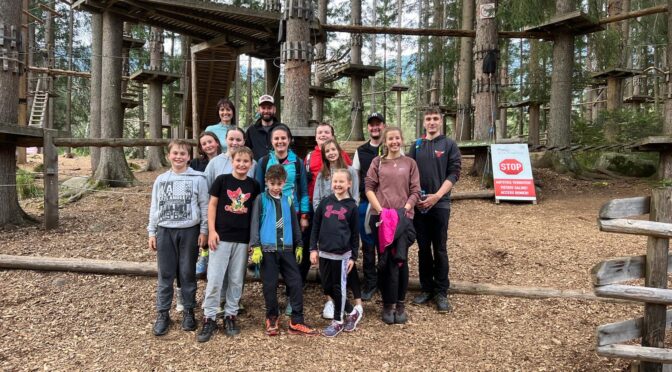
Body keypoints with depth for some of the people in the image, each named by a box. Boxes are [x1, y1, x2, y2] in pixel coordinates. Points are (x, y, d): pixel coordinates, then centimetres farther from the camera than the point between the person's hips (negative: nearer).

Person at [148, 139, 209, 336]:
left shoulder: (198, 179, -3)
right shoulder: (161, 180, 6)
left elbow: (204, 207, -2)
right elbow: (154, 208, 10)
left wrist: (203, 231, -6)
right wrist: (152, 232, 7)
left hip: (189, 231, -2)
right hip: (165, 231, 2)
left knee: (188, 273, 7)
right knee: (165, 274, 7)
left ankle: (188, 311, 20)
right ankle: (162, 313, 18)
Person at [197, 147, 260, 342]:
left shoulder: (254, 185, 4)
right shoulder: (222, 180, -2)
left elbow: (256, 211, 9)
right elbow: (212, 205, 0)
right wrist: (211, 231, -7)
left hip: (243, 239, 2)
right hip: (221, 236, -2)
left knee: (236, 280, 9)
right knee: (214, 279, -2)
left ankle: (230, 316, 22)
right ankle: (209, 318, 10)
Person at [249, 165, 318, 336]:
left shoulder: (288, 200, 11)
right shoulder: (261, 199, 0)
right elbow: (255, 224, -4)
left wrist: (299, 245, 16)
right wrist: (255, 247, -13)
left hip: (287, 248, 4)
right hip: (267, 249, -3)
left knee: (296, 283, 1)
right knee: (270, 285, 3)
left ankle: (296, 322, 8)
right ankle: (272, 318, 22)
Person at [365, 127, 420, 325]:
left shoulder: (410, 163, 8)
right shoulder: (377, 162, 8)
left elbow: (415, 191, 5)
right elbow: (369, 188, 2)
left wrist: (404, 209, -8)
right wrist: (381, 210, -8)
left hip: (403, 217, 0)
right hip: (381, 217, 0)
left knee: (400, 259, -1)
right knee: (385, 260, 3)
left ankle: (400, 303, 11)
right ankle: (388, 304, 11)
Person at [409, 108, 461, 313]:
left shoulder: (449, 145, 3)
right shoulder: (416, 145, 12)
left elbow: (454, 173, -4)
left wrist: (436, 196, -14)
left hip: (440, 204, -3)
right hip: (419, 204, 3)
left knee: (440, 249, 0)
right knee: (423, 248, 8)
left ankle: (441, 293, 9)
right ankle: (426, 289, 20)